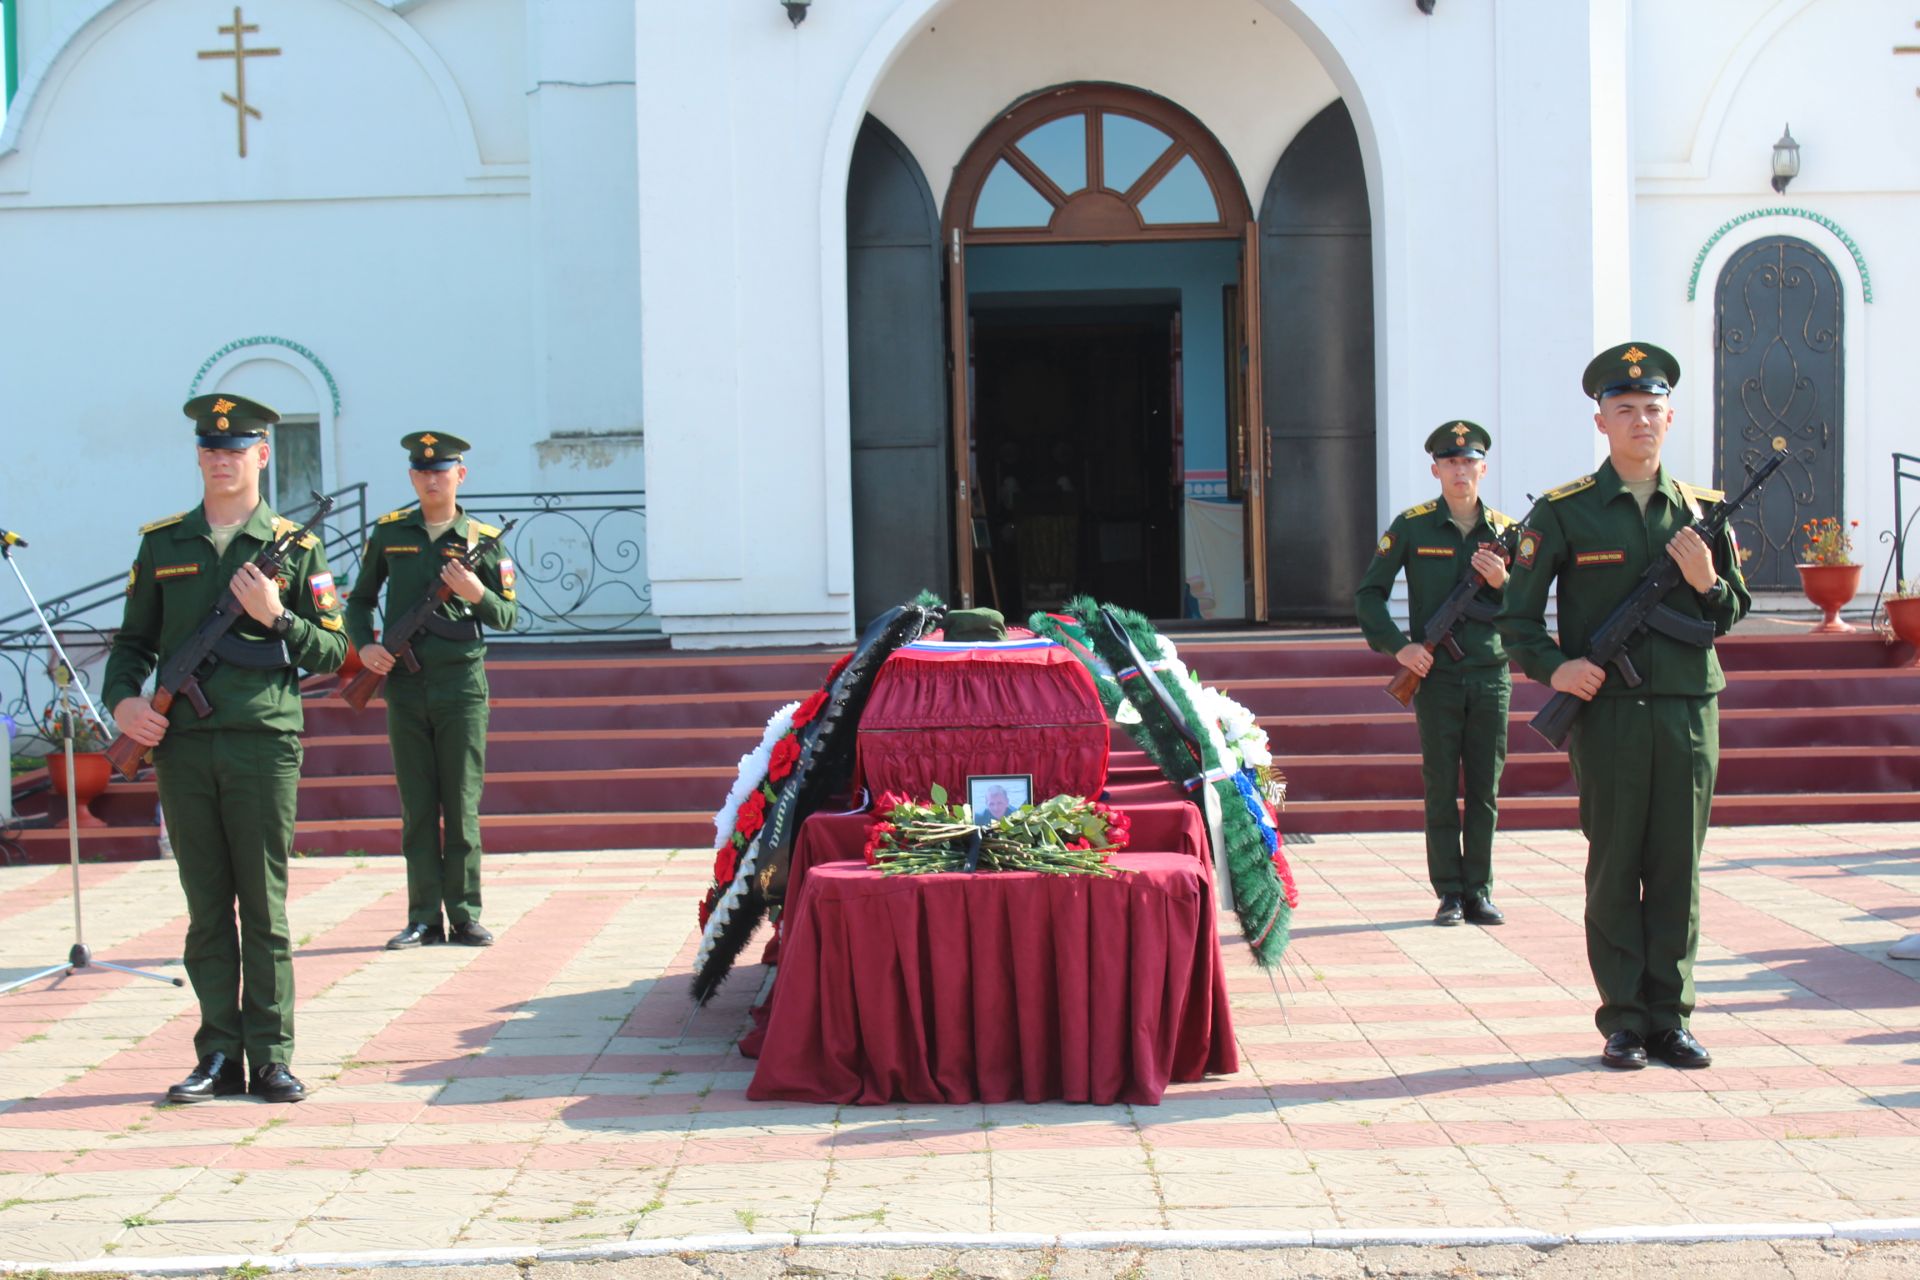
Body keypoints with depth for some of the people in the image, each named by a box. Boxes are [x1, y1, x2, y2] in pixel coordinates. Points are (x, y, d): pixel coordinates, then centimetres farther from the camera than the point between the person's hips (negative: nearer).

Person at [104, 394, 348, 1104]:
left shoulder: (296, 548, 5)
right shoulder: (161, 543, 12)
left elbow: (332, 651, 5)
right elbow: (134, 639, 16)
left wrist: (276, 618, -12)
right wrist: (122, 698, -2)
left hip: (264, 744, -2)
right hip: (181, 746, 2)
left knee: (264, 908, 1)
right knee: (207, 910, 6)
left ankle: (271, 1058, 8)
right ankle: (218, 1057, 13)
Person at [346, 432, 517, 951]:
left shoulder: (483, 540, 3)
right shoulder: (389, 532, 7)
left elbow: (508, 617, 6)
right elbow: (361, 599, 17)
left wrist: (477, 594, -14)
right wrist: (364, 645, -1)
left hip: (462, 686, -2)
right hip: (405, 687, 2)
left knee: (462, 806, 1)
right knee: (417, 807, 5)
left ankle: (465, 914, 8)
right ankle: (423, 917, 10)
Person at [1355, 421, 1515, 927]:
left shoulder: (1504, 530, 6)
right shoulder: (1412, 526, 0)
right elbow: (1368, 594, 3)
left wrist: (1503, 583, -10)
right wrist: (1397, 645, -8)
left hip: (1491, 675, 2)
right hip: (1436, 676, -2)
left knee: (1485, 790, 5)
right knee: (1441, 790, 1)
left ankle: (1479, 892, 14)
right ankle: (1449, 894, 9)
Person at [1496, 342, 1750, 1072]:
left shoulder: (1702, 511, 10)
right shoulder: (1563, 512, 0)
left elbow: (1733, 613, 15)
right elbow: (1517, 616, 3)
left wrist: (1707, 584, -5)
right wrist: (1552, 667, -14)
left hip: (1689, 710, 3)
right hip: (1606, 711, -3)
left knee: (1678, 866, 6)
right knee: (1614, 867, 2)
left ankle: (1670, 1015, 16)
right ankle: (1622, 1020, 11)